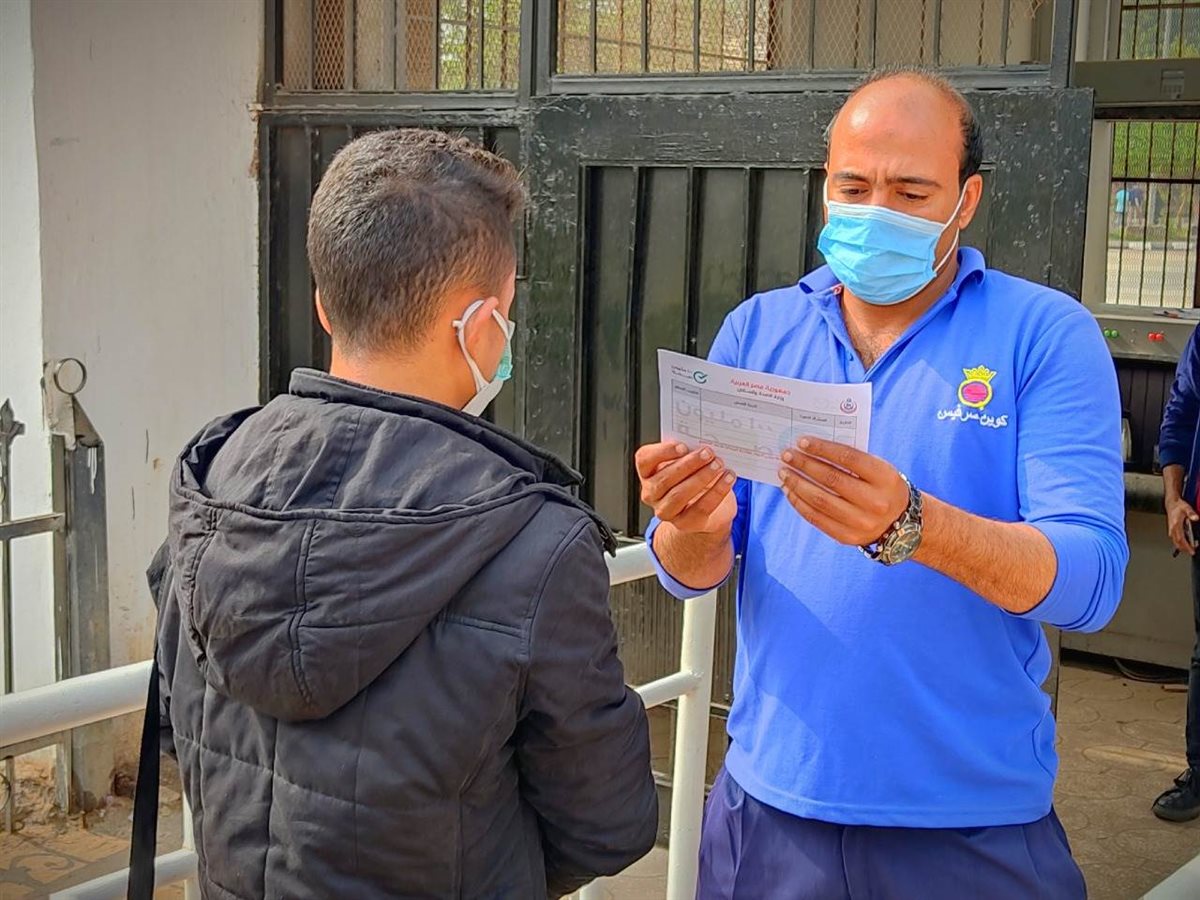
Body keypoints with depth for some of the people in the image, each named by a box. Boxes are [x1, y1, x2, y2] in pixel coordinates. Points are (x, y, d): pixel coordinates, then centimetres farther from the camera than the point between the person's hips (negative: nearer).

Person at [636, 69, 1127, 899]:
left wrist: (909, 525, -33)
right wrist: (695, 527, -24)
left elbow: (1089, 579, -16)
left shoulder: (1048, 335, -7)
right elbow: (691, 574, 0)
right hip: (773, 800, 3)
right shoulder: (757, 331, 2)